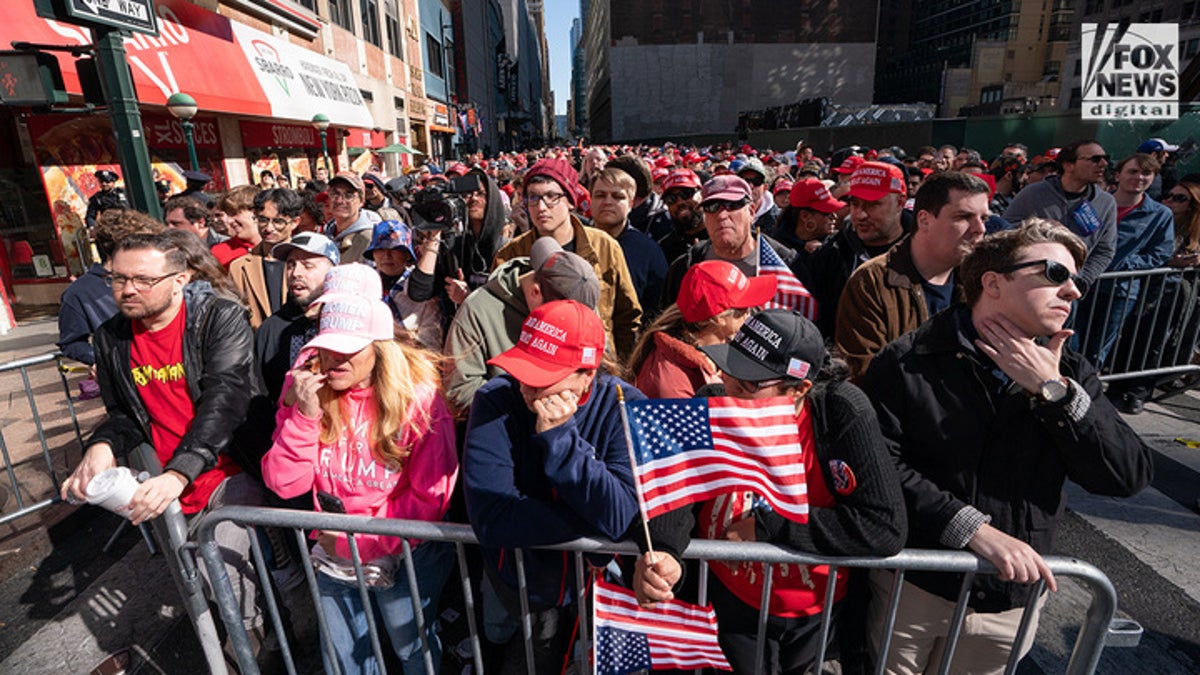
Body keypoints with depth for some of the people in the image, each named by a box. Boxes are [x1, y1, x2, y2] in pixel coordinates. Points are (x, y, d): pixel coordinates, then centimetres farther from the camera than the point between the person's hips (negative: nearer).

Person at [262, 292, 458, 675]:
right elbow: (284, 485, -11)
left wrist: (358, 540, -18)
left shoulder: (418, 397, -20)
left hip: (402, 555, -4)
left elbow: (431, 499, -18)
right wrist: (304, 415, -24)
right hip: (332, 556, 4)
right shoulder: (305, 389, -7)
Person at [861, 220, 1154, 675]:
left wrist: (1054, 391, -18)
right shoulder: (908, 362, -15)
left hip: (1014, 597, 4)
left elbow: (1129, 476, -8)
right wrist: (975, 529, -25)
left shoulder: (1068, 373, 1)